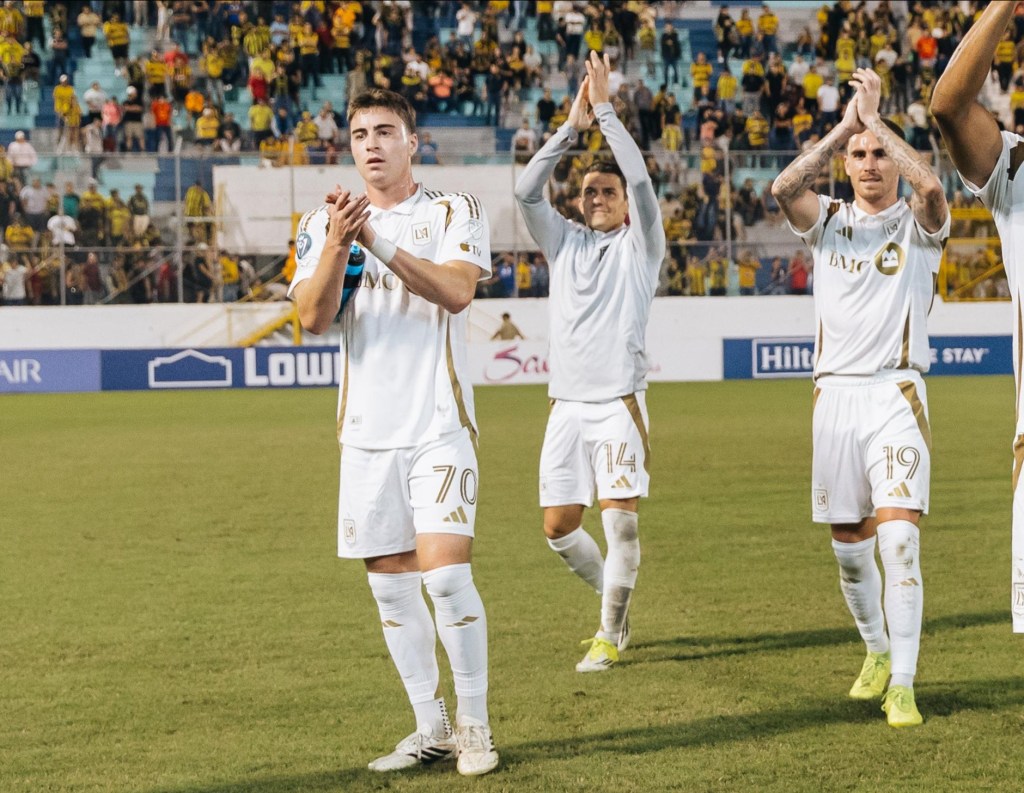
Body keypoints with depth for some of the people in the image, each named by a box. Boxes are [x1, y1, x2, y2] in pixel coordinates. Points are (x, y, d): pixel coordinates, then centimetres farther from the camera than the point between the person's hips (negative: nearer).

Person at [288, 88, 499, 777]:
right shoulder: (322, 224, 9)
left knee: (445, 571, -14)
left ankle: (474, 725, 1)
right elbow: (313, 317, -4)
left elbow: (456, 290, -16)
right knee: (390, 582, 6)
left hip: (440, 423, -4)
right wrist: (338, 244, -20)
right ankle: (430, 728, 18)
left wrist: (378, 240, -25)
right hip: (366, 429, 4)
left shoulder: (455, 212, 2)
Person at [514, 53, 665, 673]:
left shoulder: (640, 245, 4)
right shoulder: (566, 243, 14)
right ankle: (615, 599, 28)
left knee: (621, 519, -12)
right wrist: (573, 127, -7)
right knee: (559, 527, 4)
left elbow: (641, 179, -11)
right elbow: (527, 191, 0)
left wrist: (606, 109, -11)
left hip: (619, 402, -4)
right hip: (567, 405, 4)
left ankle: (611, 635, -1)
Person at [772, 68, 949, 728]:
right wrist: (843, 125, -13)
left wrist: (876, 115, -13)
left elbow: (931, 186, -21)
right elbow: (784, 188, -11)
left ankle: (903, 685, -14)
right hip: (836, 394, 3)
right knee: (848, 544, 8)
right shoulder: (828, 221, 11)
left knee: (900, 536, -16)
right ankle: (877, 652, 31)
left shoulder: (918, 224, 3)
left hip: (897, 394, -3)